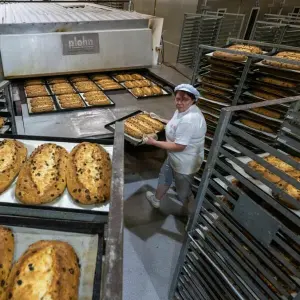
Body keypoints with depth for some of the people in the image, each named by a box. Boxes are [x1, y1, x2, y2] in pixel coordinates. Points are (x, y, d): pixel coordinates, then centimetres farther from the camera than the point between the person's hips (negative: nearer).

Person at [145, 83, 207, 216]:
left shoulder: (188, 120, -36)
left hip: (184, 163, -10)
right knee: (164, 176, 30)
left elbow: (179, 147, -31)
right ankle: (156, 199, 57)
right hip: (176, 157, 10)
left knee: (183, 191, 14)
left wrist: (154, 142, -24)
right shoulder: (183, 109, -4)